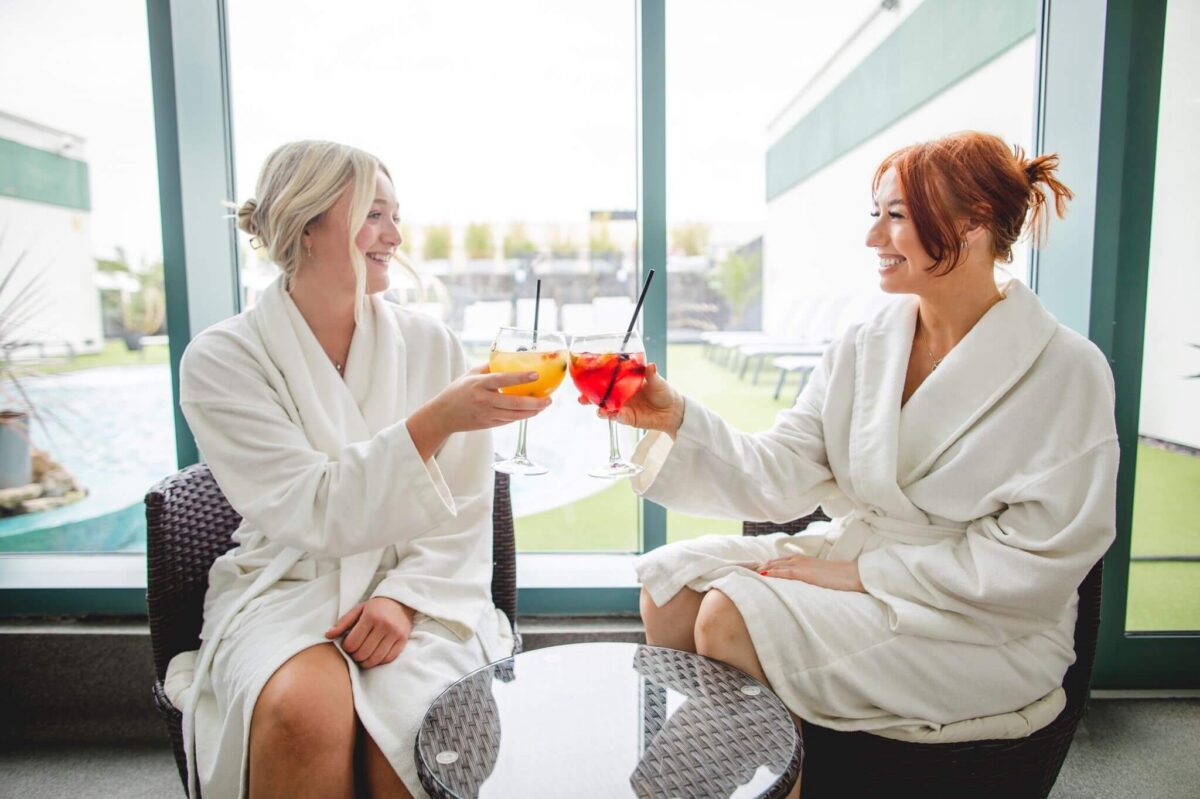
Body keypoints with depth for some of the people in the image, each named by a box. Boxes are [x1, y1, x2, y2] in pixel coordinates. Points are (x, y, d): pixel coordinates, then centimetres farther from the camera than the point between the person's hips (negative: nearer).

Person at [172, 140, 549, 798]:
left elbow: (463, 515, 2)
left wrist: (403, 595, -14)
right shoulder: (222, 359, -4)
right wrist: (433, 422, -26)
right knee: (303, 713, -30)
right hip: (284, 587, -1)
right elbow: (314, 514, -15)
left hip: (415, 588, 1)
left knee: (413, 716, -27)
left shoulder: (429, 342, 2)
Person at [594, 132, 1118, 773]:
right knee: (672, 579, -9)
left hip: (982, 627, -5)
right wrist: (679, 419, -21)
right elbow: (780, 478, -7)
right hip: (851, 555, 6)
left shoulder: (1064, 372, -13)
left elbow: (1035, 558, -16)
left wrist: (864, 571, -18)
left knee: (730, 618, -23)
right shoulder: (861, 349, 2)